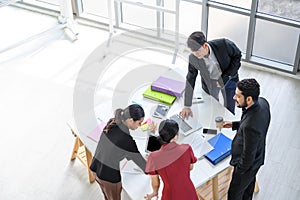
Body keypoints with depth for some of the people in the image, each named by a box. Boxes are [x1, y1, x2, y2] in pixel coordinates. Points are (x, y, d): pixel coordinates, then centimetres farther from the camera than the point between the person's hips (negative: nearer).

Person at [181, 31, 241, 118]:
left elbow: (237, 55, -14)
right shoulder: (193, 58, -25)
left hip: (228, 79, -1)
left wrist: (226, 76, -24)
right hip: (209, 83, 1)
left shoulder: (223, 44, -34)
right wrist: (187, 106, -10)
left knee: (229, 111, 6)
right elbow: (190, 80, -13)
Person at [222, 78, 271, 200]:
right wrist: (234, 125, -2)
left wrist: (239, 170, -12)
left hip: (247, 164, -8)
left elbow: (248, 156, -30)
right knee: (249, 182, 35)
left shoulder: (250, 127, -44)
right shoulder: (263, 103, -19)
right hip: (258, 156, 8)